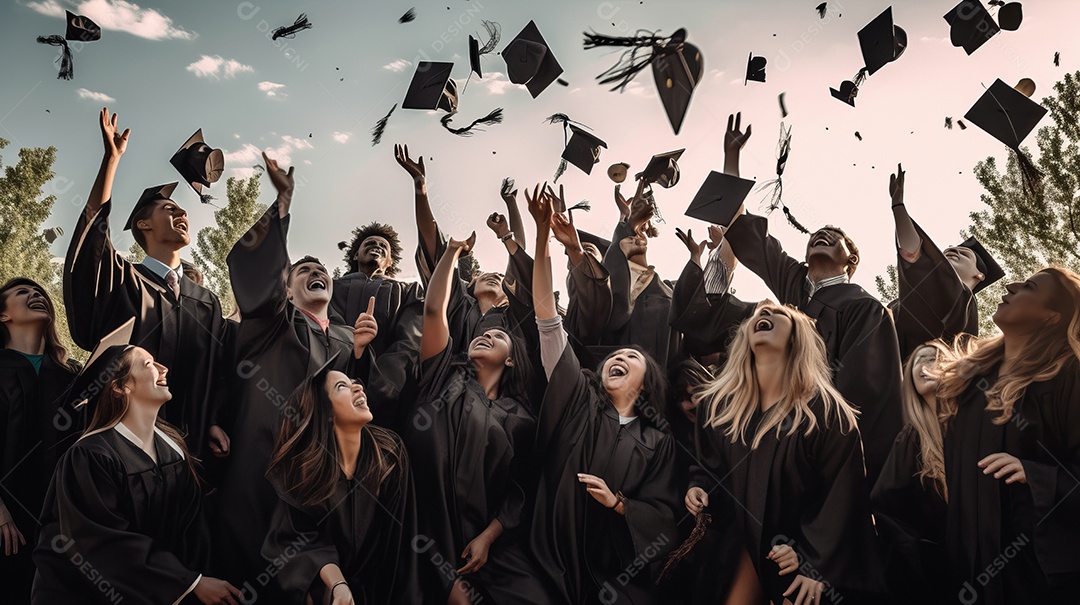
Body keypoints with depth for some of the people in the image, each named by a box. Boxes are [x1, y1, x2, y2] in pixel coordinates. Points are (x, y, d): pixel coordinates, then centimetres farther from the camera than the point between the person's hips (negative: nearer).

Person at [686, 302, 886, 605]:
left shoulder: (826, 411, -19)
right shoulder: (715, 404, -6)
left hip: (809, 551, -3)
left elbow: (842, 495, -16)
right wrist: (699, 488, -11)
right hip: (749, 547, 3)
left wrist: (818, 564, -17)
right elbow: (710, 465, 9)